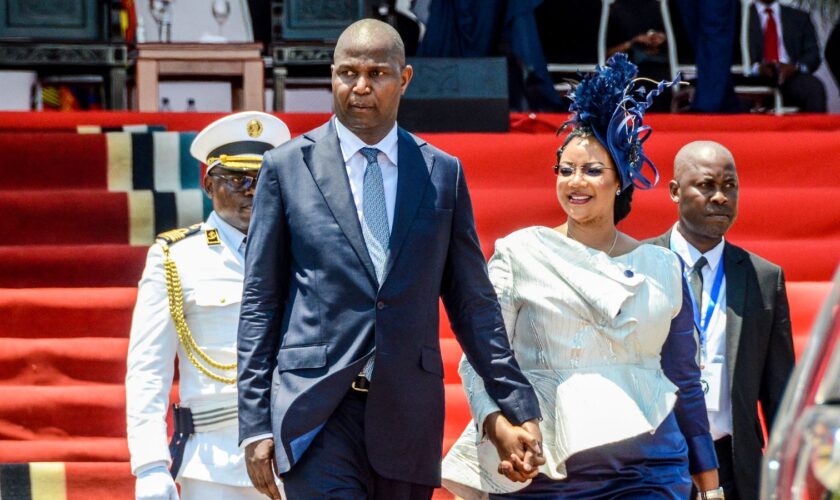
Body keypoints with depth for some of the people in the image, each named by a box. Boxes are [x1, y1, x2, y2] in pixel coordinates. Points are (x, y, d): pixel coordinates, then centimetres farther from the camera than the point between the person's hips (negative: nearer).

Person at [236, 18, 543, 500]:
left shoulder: (443, 173, 10)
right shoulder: (287, 167, 5)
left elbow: (472, 302, 12)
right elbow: (260, 303, 5)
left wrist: (517, 409, 6)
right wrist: (255, 423, -1)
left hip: (407, 414, 2)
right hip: (316, 409, -2)